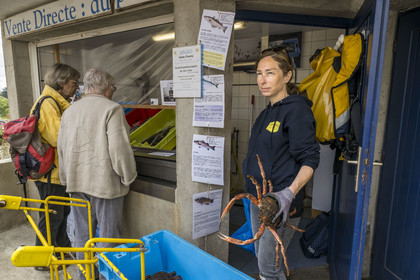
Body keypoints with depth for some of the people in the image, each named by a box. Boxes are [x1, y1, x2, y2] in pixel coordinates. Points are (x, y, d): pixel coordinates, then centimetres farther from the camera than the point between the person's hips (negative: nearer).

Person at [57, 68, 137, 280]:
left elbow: (62, 149, 13)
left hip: (77, 182, 7)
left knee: (82, 235, 19)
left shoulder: (70, 111, 10)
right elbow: (119, 149, -19)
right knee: (107, 236, 7)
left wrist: (67, 179, 21)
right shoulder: (111, 109, -13)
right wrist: (128, 176, -6)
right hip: (105, 182, -6)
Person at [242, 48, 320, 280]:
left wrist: (290, 192, -30)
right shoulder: (268, 112, 12)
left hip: (280, 203, -9)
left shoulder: (296, 109, -15)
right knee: (261, 259, 22)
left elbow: (310, 159, -17)